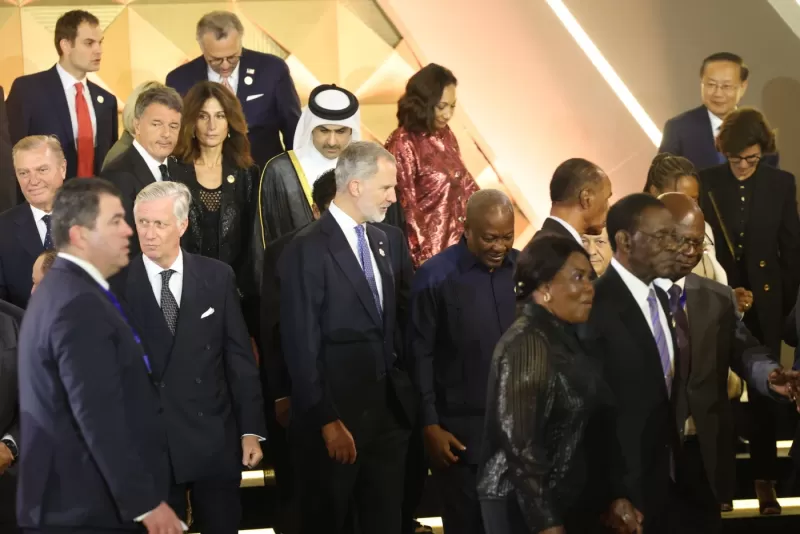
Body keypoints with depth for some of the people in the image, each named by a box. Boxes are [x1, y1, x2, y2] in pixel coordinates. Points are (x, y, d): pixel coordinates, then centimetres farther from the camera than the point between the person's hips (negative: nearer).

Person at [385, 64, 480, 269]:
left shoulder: (445, 135, 7)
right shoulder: (403, 144, -14)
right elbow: (407, 210, -14)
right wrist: (424, 259, -14)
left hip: (461, 242, 7)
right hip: (431, 249, -7)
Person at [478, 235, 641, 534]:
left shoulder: (564, 338, 11)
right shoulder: (528, 343, -16)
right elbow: (520, 441, -22)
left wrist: (613, 497, 9)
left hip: (568, 501, 9)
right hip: (525, 509, -9)